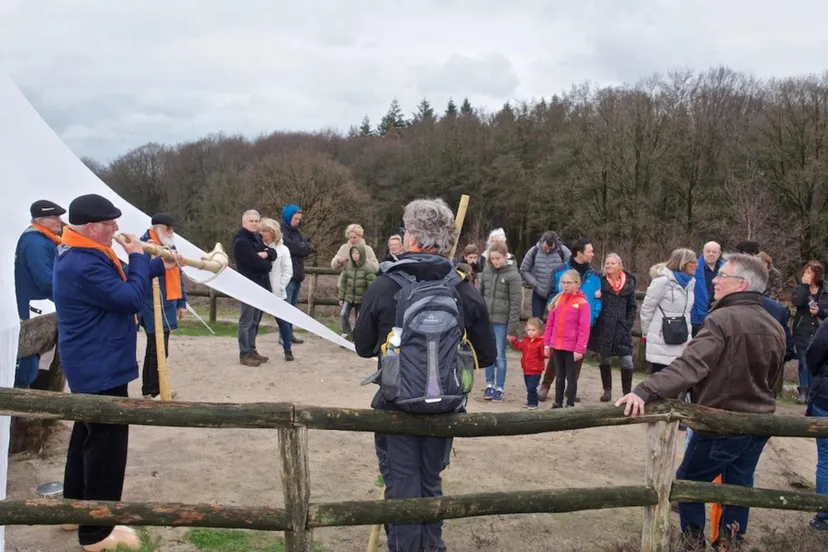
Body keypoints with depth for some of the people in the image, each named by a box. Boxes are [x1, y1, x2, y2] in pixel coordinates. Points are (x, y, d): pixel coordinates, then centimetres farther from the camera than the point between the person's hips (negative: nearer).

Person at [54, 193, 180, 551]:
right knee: (106, 441, -2)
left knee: (88, 433, 22)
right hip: (101, 369, -11)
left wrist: (159, 266, 4)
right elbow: (131, 298, -25)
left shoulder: (80, 254, 8)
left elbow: (120, 280, 17)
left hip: (91, 365, 11)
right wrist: (138, 256, -14)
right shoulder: (84, 265, -27)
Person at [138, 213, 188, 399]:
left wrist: (181, 302, 19)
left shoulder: (170, 247, 14)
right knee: (159, 351, -8)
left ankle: (149, 389, 26)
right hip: (153, 308, -9)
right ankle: (152, 392, 2)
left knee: (155, 350, 16)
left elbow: (177, 275, 20)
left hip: (167, 306, 9)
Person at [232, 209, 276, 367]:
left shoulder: (257, 238, 17)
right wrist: (268, 263, -2)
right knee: (246, 320, -5)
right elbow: (255, 262, -21)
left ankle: (251, 350, 21)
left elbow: (273, 254, 9)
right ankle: (244, 354, -1)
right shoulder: (241, 241, -12)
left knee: (255, 320, 13)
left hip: (260, 284, 9)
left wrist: (266, 254, -13)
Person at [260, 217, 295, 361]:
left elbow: (288, 271, -3)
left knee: (282, 321, 5)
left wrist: (279, 287, -9)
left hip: (276, 293, -1)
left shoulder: (282, 249, 0)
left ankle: (288, 350, 15)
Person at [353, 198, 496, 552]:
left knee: (401, 485, 11)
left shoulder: (382, 288, -15)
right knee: (431, 483, 22)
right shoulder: (467, 293, -11)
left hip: (396, 404, -2)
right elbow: (486, 356, -3)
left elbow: (363, 348, -1)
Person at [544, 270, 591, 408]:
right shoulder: (557, 300, 6)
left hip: (572, 348, -5)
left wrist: (580, 349, -15)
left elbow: (584, 329, -12)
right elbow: (550, 323, 9)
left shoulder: (582, 303, -10)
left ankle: (570, 405, 14)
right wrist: (547, 343, 7)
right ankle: (558, 403, 24)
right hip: (556, 346, 5)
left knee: (571, 377, 6)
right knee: (560, 376, 15)